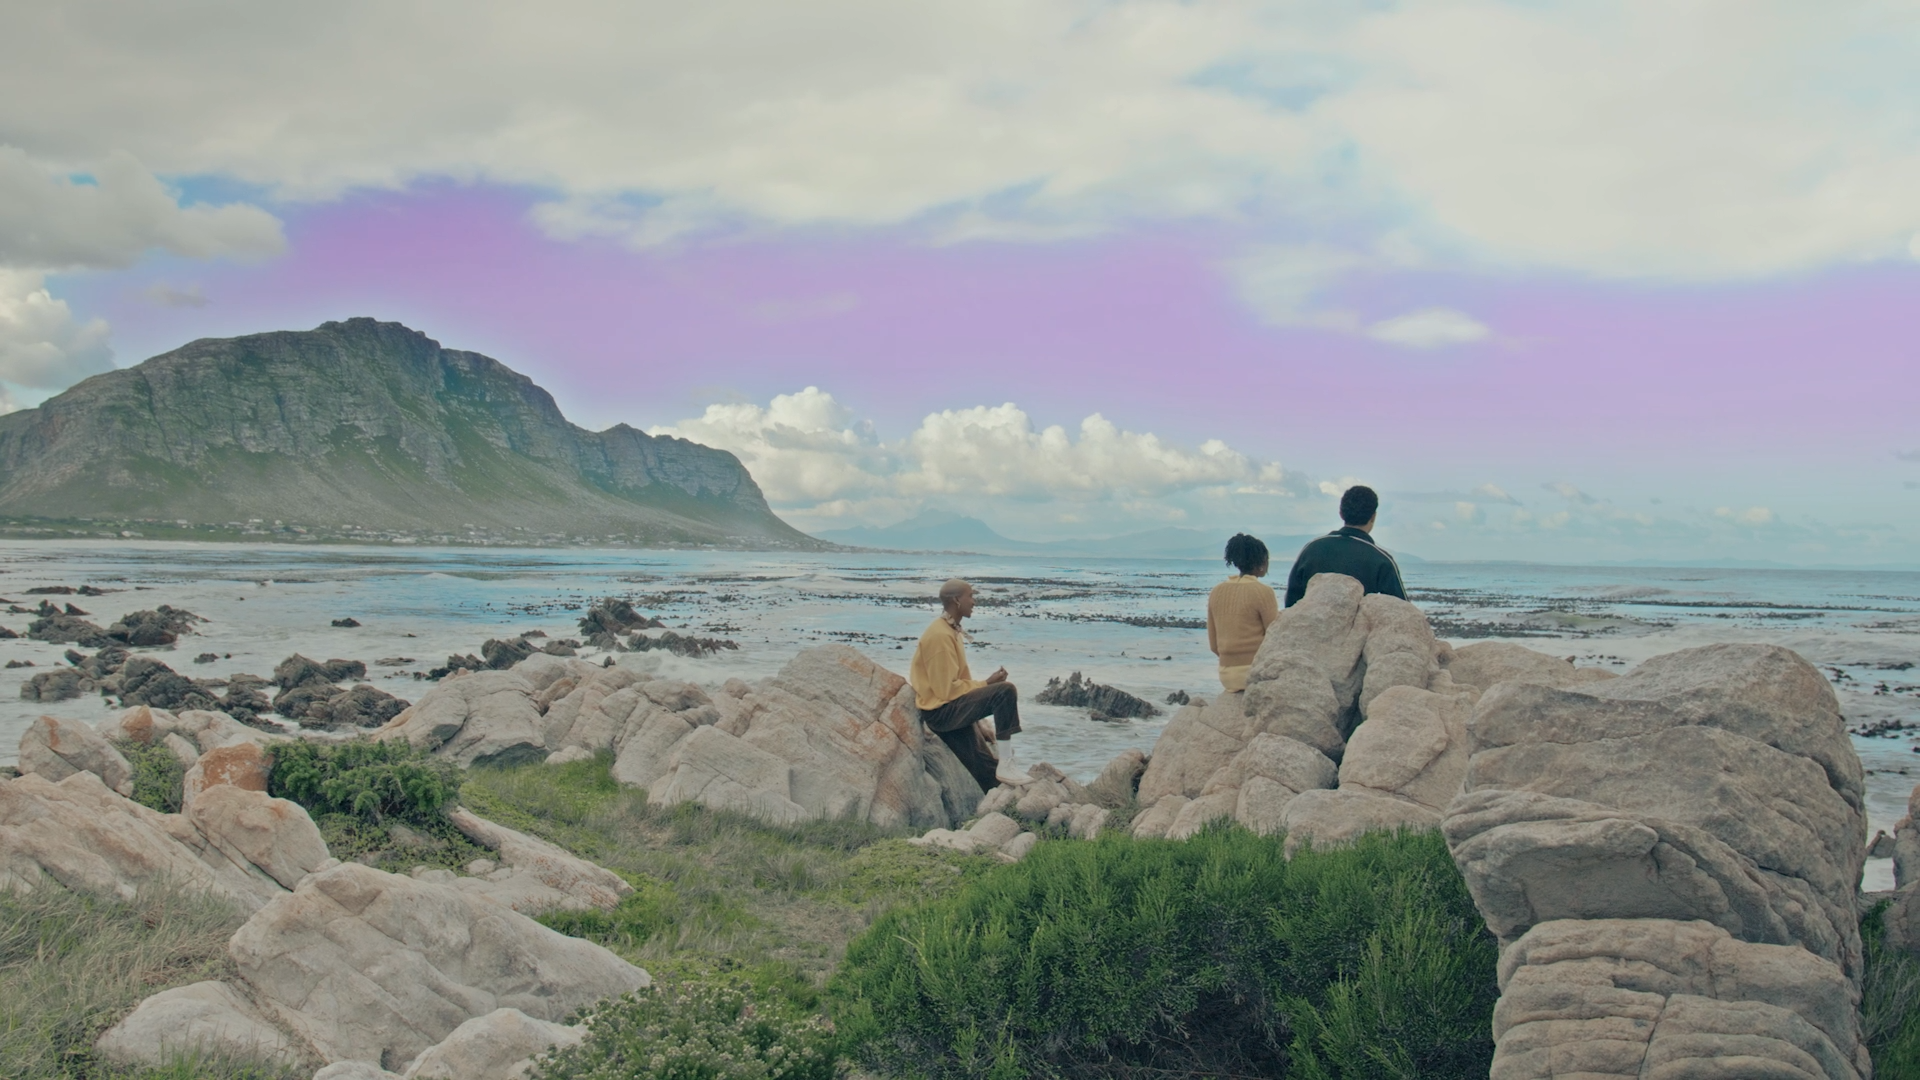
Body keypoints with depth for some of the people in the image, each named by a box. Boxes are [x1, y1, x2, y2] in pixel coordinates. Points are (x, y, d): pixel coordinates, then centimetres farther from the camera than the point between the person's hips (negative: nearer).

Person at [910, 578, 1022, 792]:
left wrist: (979, 725, 16)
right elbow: (947, 690, -20)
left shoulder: (952, 632, 15)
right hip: (941, 711, -10)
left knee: (989, 774, 6)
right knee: (1005, 691, -25)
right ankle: (1006, 762, -22)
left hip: (953, 712, 10)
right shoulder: (941, 636, -16)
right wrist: (986, 684, -11)